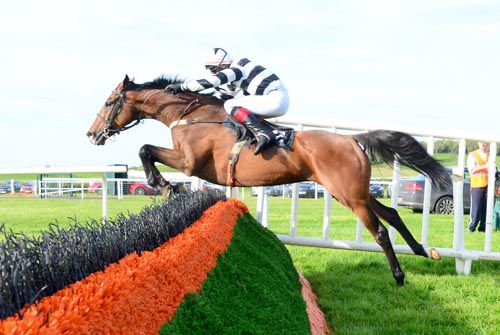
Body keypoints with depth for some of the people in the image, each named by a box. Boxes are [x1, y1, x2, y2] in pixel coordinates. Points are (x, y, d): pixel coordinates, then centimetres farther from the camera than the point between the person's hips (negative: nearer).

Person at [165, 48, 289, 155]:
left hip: (275, 99, -10)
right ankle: (274, 134, 2)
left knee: (230, 105, -14)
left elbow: (210, 82, -21)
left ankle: (263, 133, -29)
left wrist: (181, 86, -15)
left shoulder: (235, 69, -10)